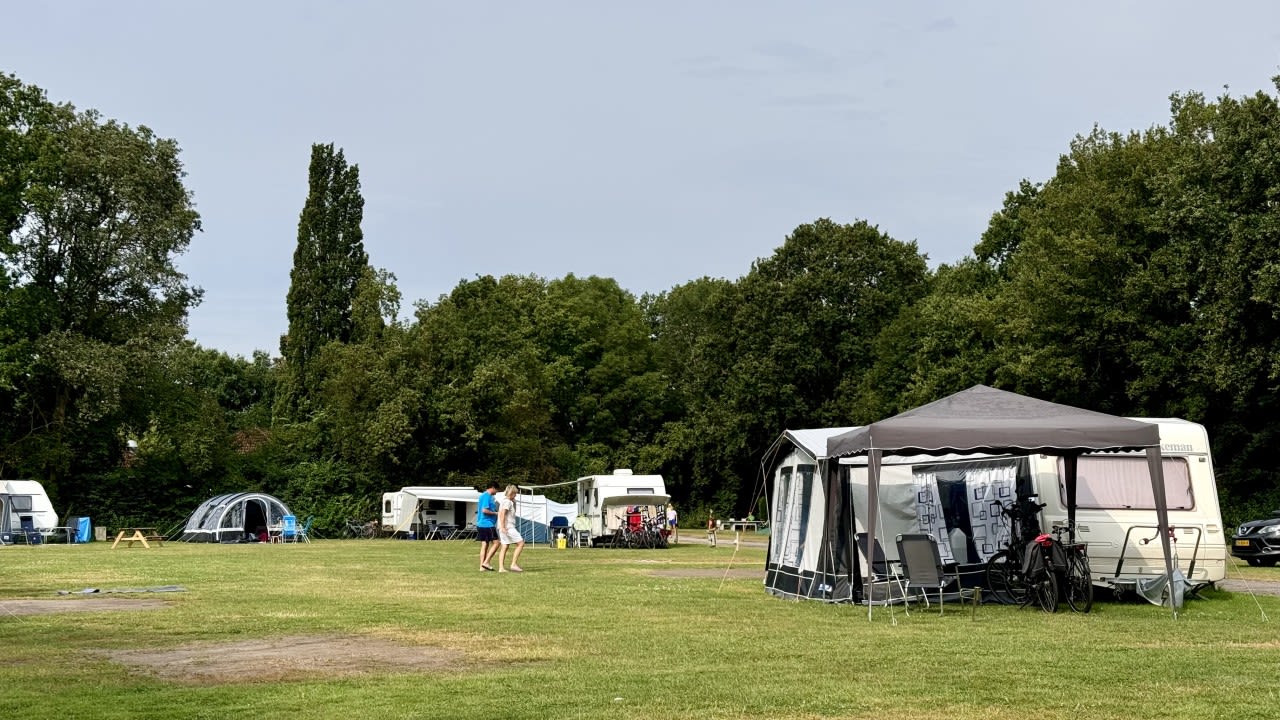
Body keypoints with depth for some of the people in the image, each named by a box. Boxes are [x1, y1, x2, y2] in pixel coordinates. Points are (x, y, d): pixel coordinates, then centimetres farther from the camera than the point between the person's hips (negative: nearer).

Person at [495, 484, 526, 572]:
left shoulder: (508, 501, 19)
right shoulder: (507, 501, -12)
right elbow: (502, 514, -22)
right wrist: (503, 527, -24)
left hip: (505, 528, 10)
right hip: (507, 527, -10)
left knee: (504, 547, 6)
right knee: (521, 543, -6)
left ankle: (501, 568, 1)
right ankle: (514, 564, -8)